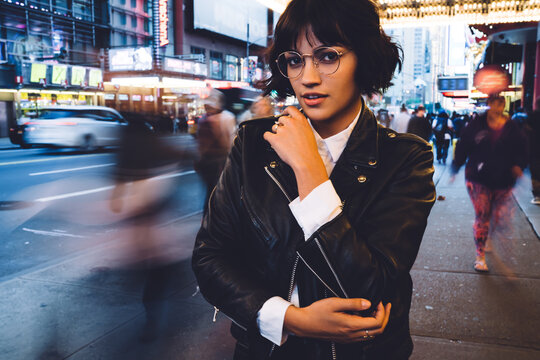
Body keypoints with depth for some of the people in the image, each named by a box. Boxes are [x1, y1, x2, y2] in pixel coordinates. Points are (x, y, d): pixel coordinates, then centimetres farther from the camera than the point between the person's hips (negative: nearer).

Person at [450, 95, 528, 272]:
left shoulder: (512, 128, 2)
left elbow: (521, 150, 5)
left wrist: (518, 166, -13)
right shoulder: (476, 125, -2)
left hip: (503, 182, 2)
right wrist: (455, 169, 3)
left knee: (502, 221, 0)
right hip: (479, 180, -1)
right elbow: (462, 148, 3)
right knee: (481, 218, 1)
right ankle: (480, 256, 16)